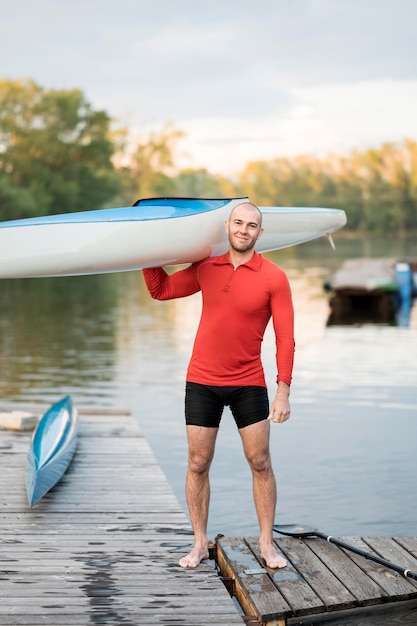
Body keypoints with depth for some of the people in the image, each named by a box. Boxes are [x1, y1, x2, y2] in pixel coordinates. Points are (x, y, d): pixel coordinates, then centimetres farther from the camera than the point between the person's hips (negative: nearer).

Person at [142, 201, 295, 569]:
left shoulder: (274, 278, -7)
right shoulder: (206, 269, 4)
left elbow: (285, 338, -8)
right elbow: (160, 290, 17)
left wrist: (283, 392, -13)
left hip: (248, 384, -2)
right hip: (202, 382, 2)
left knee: (261, 463, 3)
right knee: (198, 464, 6)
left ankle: (267, 544, 16)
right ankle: (200, 544, 17)